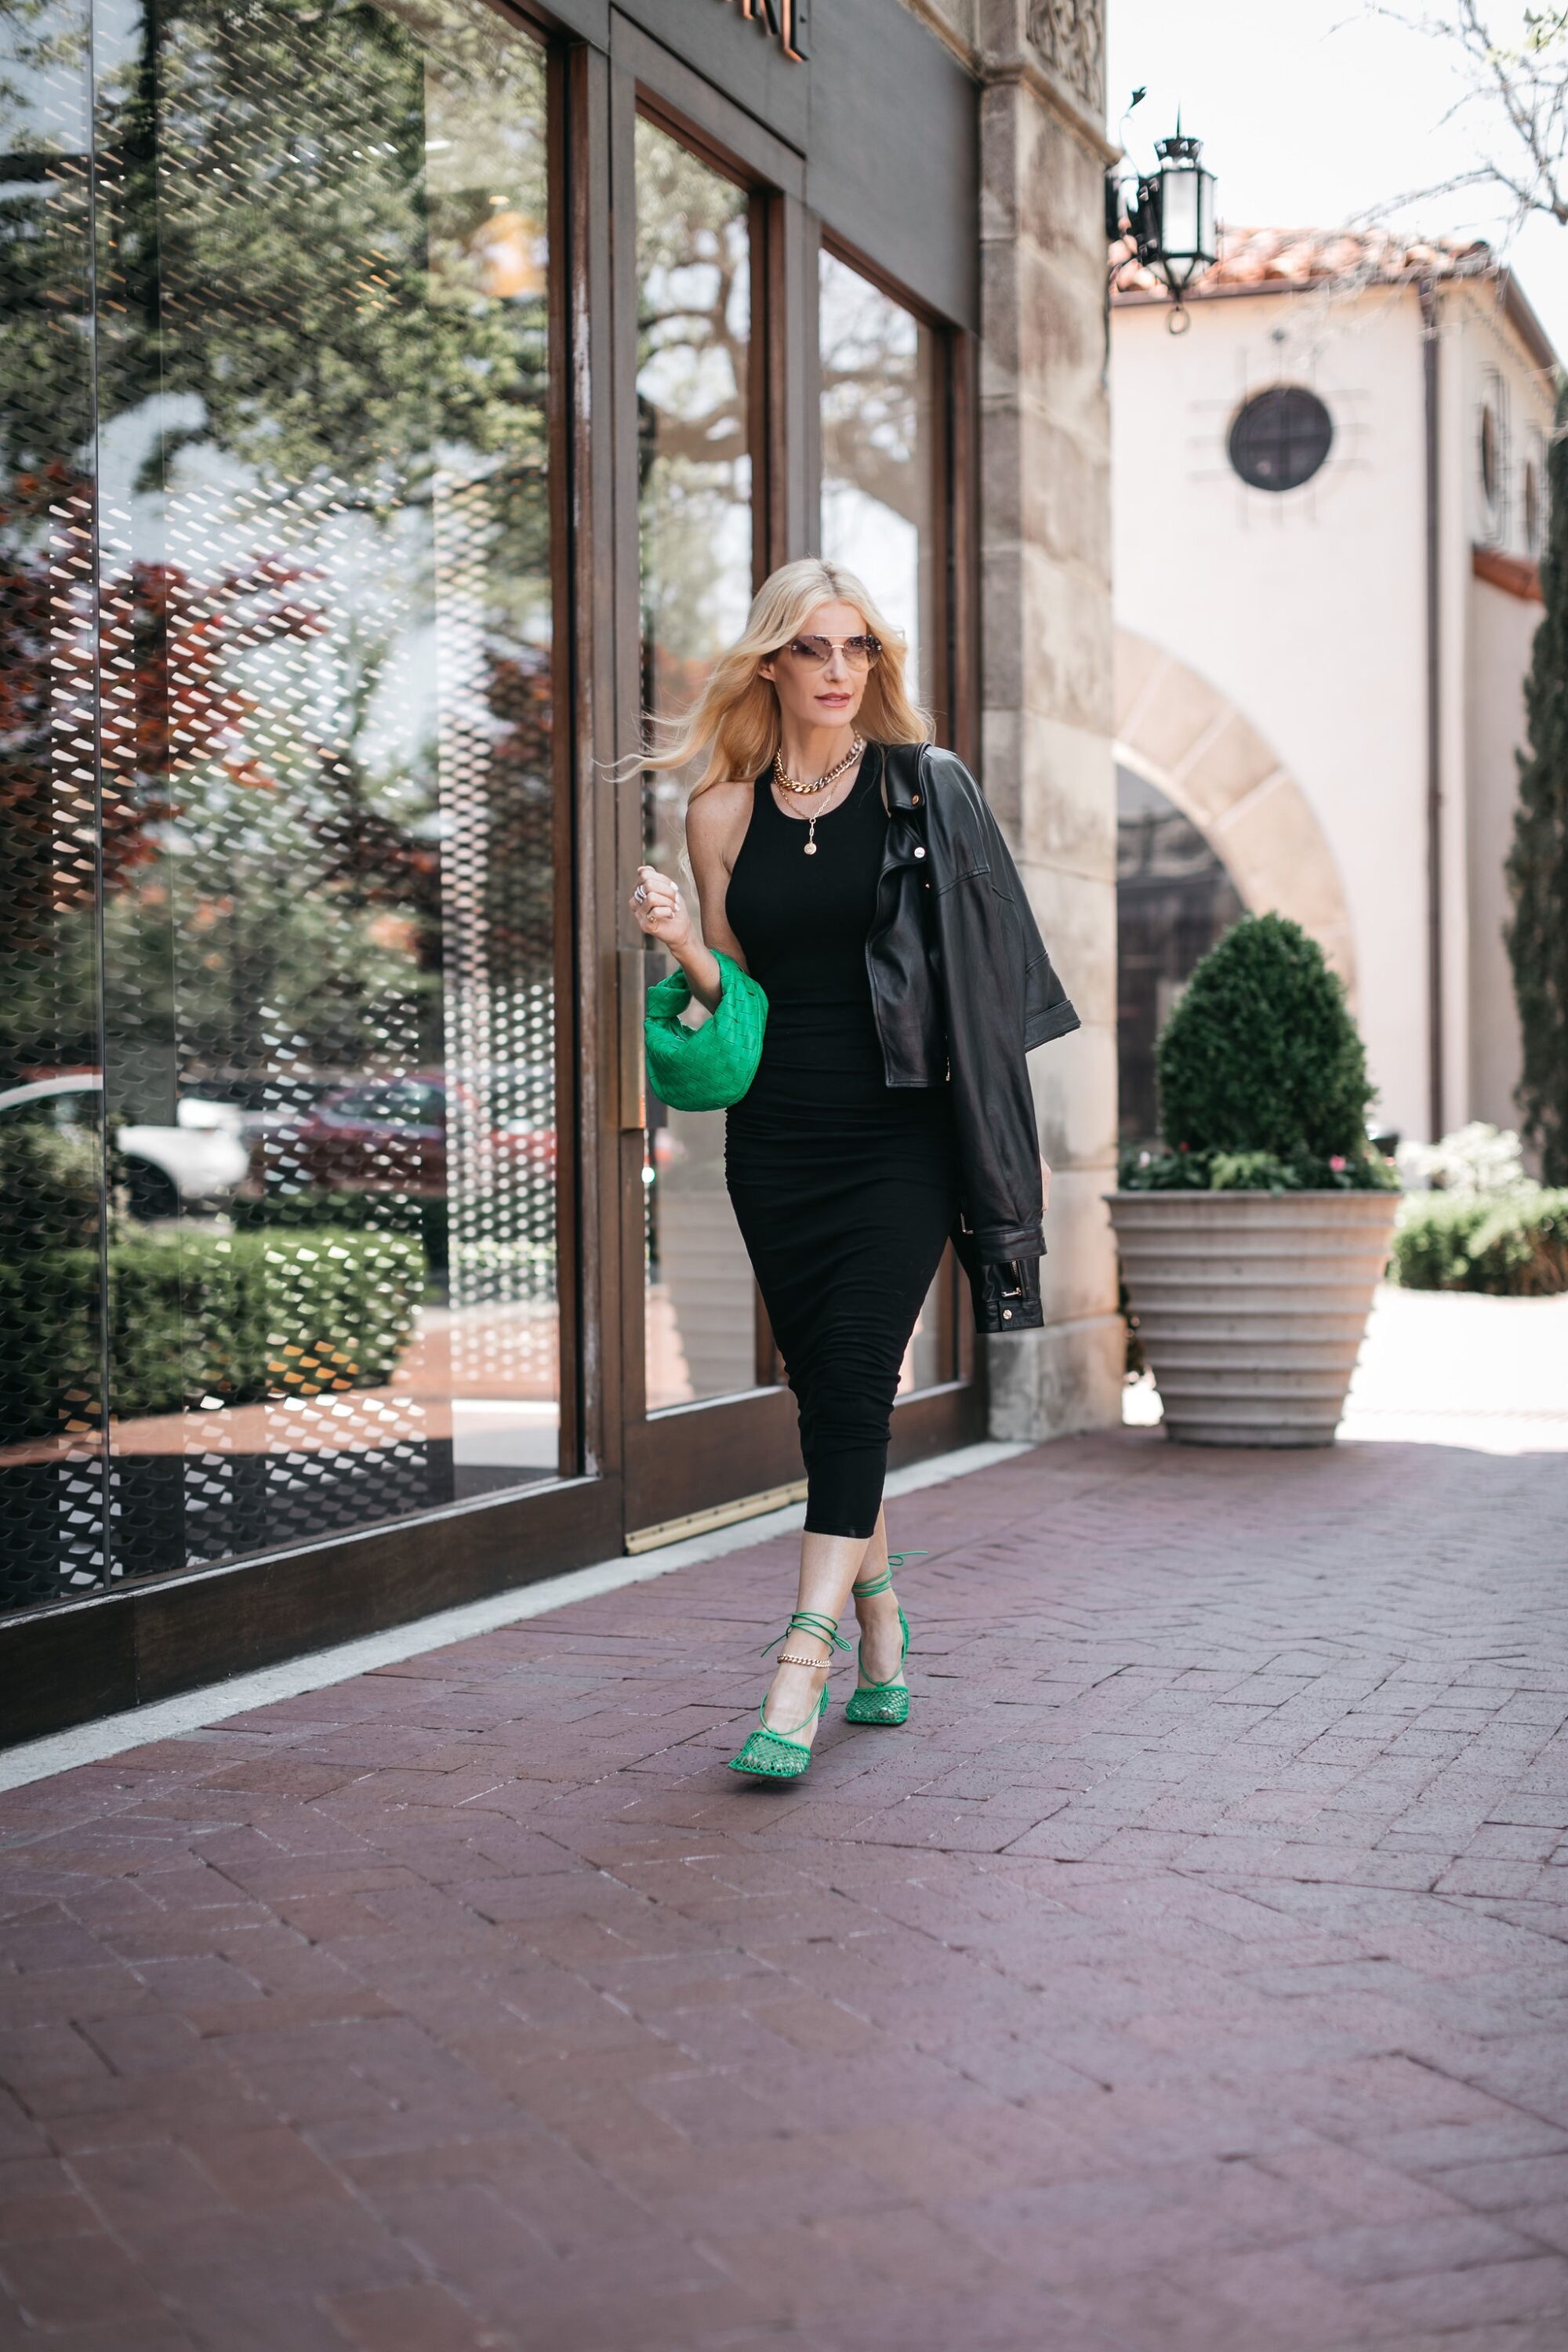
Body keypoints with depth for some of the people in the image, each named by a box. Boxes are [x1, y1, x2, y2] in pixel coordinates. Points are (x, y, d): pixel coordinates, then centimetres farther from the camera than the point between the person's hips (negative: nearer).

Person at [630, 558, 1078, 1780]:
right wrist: (682, 942, -11)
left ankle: (802, 1670, -16)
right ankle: (882, 1633, 21)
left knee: (851, 1377, -13)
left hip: (903, 1132, -3)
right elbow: (732, 996, 10)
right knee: (833, 1389, 6)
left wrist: (1021, 1132, 1)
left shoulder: (928, 788, 2)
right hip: (777, 1139, 3)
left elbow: (991, 965, 3)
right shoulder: (723, 810, 7)